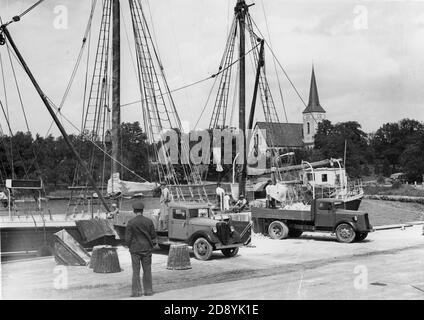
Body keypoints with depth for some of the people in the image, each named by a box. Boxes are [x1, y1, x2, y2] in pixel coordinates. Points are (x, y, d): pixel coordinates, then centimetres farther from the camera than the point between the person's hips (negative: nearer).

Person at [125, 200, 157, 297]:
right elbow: (153, 236, 2)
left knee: (136, 271, 5)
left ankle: (137, 291, 4)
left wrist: (130, 246, 9)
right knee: (147, 270, 10)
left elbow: (128, 239, -10)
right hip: (146, 248, 2)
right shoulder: (149, 221, -4)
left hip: (135, 249, -2)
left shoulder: (131, 222, -10)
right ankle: (148, 290, 12)